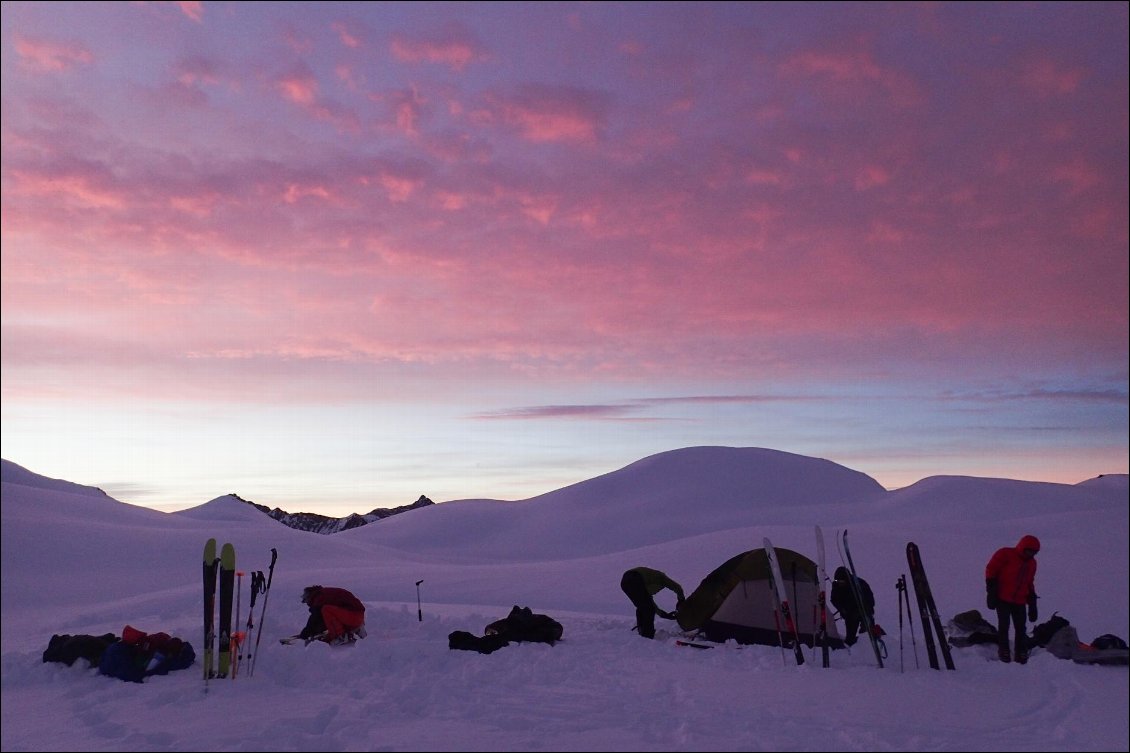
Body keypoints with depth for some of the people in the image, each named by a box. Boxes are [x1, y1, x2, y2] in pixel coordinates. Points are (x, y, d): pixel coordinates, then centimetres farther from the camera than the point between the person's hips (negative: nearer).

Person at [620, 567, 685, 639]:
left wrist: (664, 614, 39)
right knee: (649, 609, 5)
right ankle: (647, 636, 5)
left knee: (641, 608, 25)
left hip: (624, 581, 8)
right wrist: (681, 601, 35)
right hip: (635, 581, -8)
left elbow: (650, 602, 40)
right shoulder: (661, 577, 26)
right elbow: (678, 588, 19)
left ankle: (641, 632, 28)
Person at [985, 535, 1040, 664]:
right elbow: (991, 570, -9)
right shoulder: (1005, 554, -7)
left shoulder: (1031, 563, 14)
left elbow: (1029, 584, 22)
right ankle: (1003, 650, 5)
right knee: (1004, 625, -6)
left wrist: (1032, 605, 18)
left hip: (1020, 601, 6)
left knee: (1021, 628, 4)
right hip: (1003, 598, -6)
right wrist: (991, 592, -15)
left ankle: (1021, 653, 13)